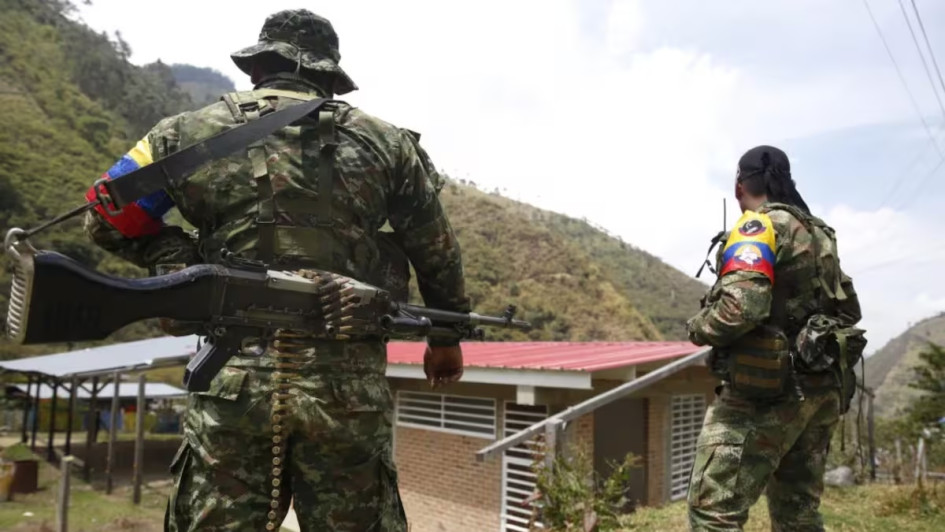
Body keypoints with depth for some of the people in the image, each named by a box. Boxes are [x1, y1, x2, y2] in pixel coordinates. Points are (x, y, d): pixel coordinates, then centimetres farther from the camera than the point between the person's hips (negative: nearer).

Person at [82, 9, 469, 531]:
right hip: (347, 387, 1)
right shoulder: (386, 142, 9)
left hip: (234, 379, 0)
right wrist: (446, 335, 28)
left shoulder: (194, 132, 7)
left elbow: (107, 218, 16)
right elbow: (438, 254, 15)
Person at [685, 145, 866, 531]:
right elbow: (849, 310, 23)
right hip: (822, 390, 9)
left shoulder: (759, 226, -9)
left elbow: (743, 304, -25)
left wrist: (698, 328, -7)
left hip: (766, 390, -9)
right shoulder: (819, 233, 17)